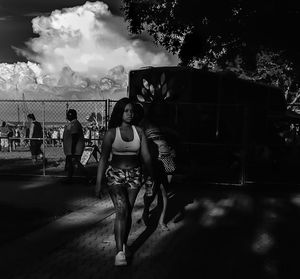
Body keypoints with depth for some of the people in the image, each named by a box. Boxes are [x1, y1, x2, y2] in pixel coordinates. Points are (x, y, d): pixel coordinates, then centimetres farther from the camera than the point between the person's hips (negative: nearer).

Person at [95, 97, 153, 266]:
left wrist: (152, 177, -1)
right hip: (115, 175, -3)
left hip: (134, 175, 3)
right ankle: (120, 252, -12)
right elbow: (104, 159, -5)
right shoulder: (111, 133, -5)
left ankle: (124, 245, 30)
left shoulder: (139, 132, 2)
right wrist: (99, 183, -8)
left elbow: (146, 156, 2)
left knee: (128, 212, 10)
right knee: (122, 211, -17)